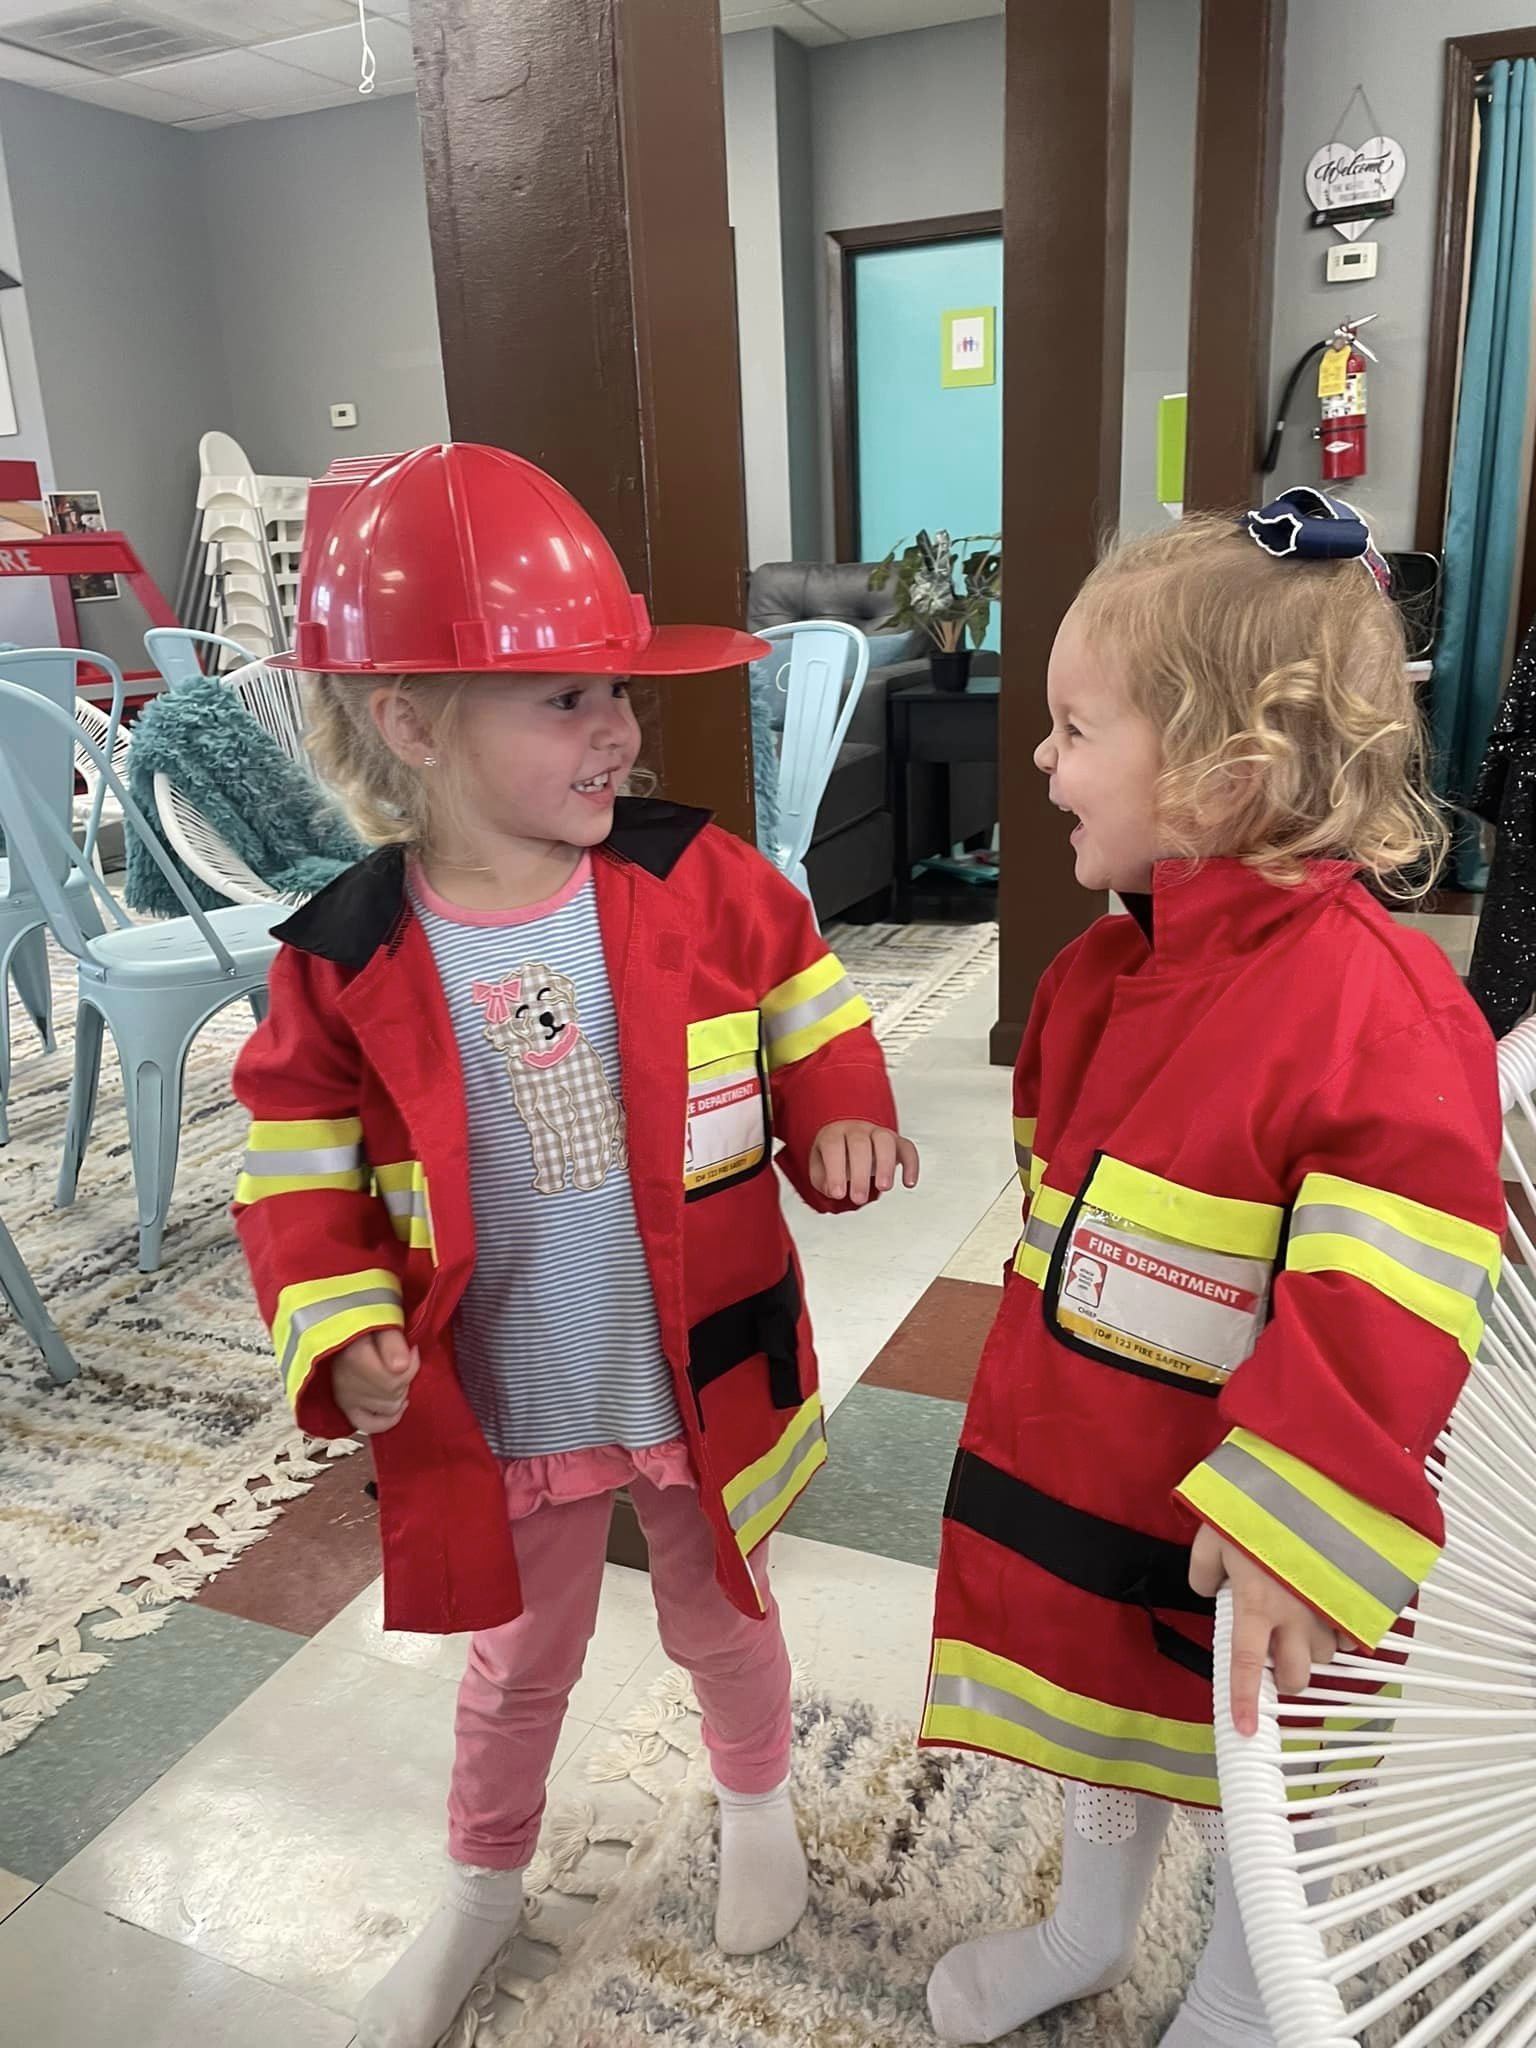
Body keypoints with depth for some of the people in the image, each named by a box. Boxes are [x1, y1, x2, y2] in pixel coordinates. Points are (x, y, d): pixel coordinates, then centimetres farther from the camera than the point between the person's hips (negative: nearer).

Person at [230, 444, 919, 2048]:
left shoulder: (696, 881, -15)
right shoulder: (342, 963, -16)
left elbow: (809, 1014, -1)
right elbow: (301, 1176, -7)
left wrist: (837, 1121, -19)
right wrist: (340, 1332, -22)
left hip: (705, 1385, 1)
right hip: (495, 1421, 0)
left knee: (720, 1621, 26)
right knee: (517, 1661, 25)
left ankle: (756, 1800, 60)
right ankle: (485, 1882, 56)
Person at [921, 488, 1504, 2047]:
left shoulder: (1375, 1008, -27)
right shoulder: (1104, 967, -1)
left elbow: (1384, 1322, -29)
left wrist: (1290, 1540, -29)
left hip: (1240, 1514, -7)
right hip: (1072, 1460, 7)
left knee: (1255, 1767, 20)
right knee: (1093, 1700, 28)